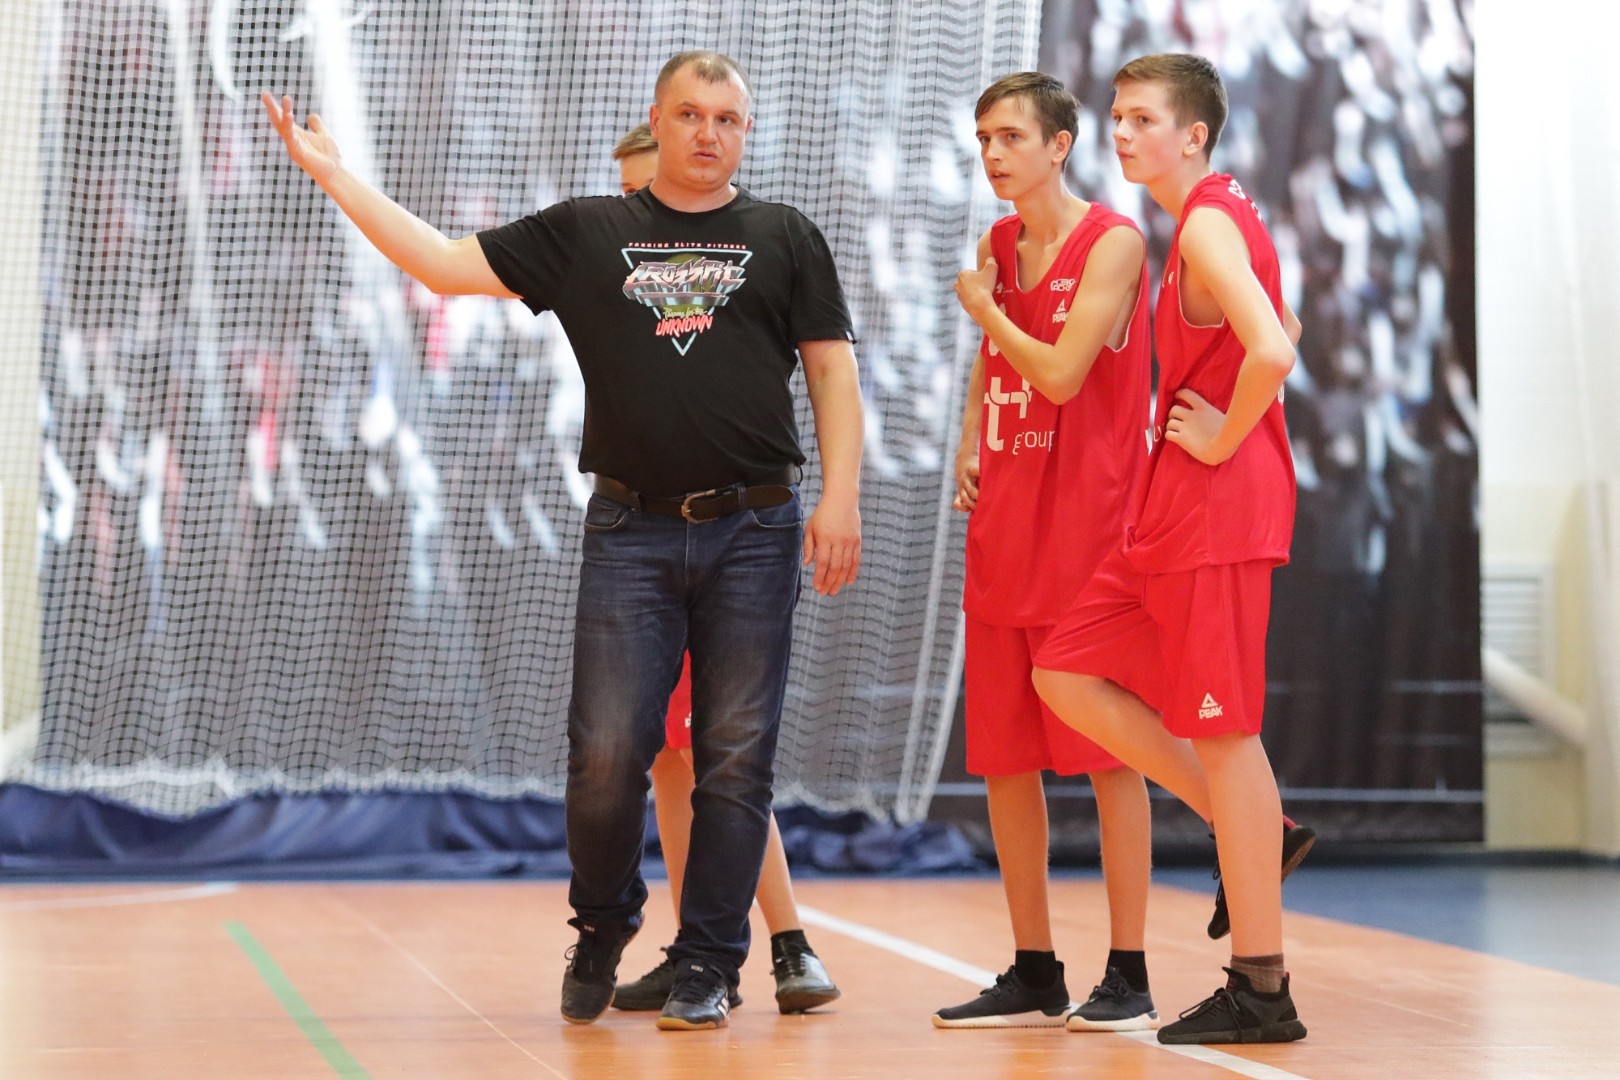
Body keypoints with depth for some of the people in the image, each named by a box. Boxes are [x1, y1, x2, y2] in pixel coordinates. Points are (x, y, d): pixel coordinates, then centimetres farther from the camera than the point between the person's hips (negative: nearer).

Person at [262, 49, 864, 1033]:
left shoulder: (786, 238, 10)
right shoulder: (585, 233, 11)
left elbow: (833, 368, 7)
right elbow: (448, 264, 9)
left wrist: (841, 497, -5)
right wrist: (332, 173, 6)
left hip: (755, 531, 0)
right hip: (631, 532, 0)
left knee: (734, 760, 0)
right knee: (607, 754, -6)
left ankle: (708, 965, 10)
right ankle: (603, 926, 19)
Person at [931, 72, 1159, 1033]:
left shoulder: (1111, 242, -8)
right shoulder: (997, 245, 14)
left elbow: (1060, 373, -18)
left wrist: (984, 308, -3)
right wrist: (971, 447, 13)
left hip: (1090, 529, -7)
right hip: (1004, 528, 7)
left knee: (1108, 752, -4)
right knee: (1003, 759, 7)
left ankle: (1129, 977, 3)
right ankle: (1033, 975, 16)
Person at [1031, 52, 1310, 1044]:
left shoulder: (1208, 224, -14)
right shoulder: (1219, 219, 17)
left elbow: (1271, 352, -30)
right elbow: (1283, 333, 32)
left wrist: (1225, 437, -16)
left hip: (1217, 508, -10)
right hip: (1176, 515, 10)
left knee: (1223, 730, -6)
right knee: (1067, 675, 11)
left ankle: (1261, 991, 1)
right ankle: (1255, 832, 16)